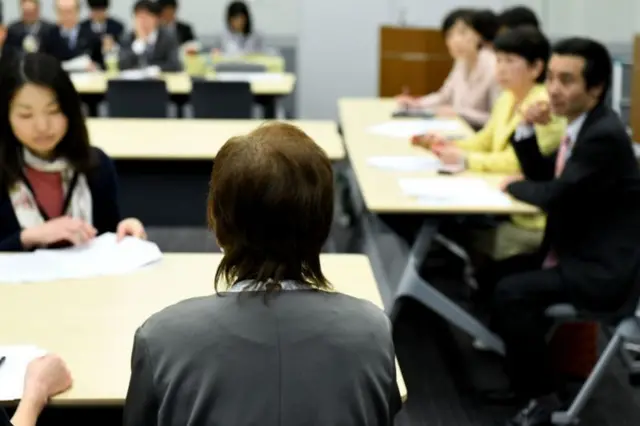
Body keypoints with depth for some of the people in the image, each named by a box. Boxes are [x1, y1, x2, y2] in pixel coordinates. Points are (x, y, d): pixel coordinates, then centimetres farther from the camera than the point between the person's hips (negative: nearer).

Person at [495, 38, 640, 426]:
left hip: (602, 269, -10)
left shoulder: (605, 135, -23)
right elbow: (543, 176, 16)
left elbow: (554, 195, -24)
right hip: (576, 252, 10)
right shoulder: (585, 125, 7)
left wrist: (514, 186, -3)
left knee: (512, 292, -23)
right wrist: (528, 130, -1)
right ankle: (516, 363, 21)